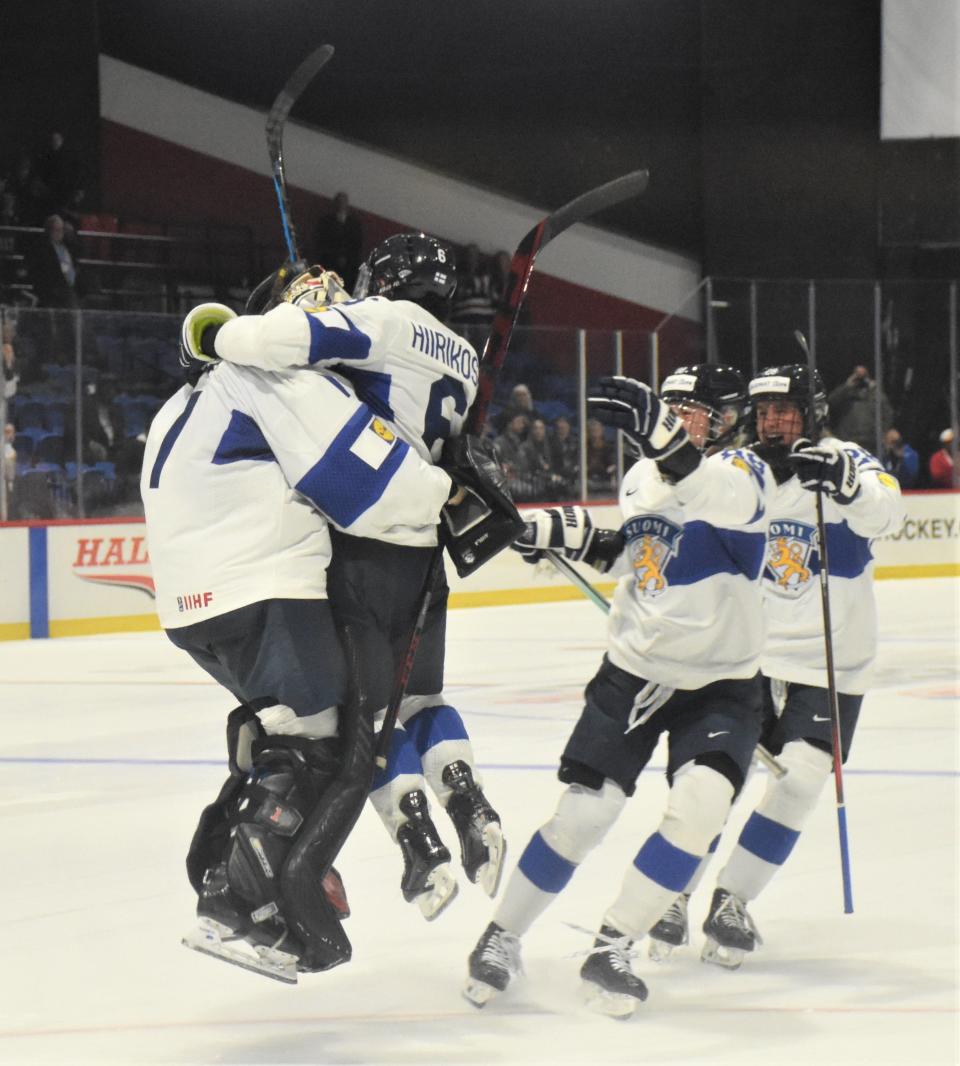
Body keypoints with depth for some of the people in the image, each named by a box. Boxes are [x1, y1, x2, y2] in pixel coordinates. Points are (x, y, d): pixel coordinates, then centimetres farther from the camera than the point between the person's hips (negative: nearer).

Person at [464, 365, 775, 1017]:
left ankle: (613, 946, -12)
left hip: (720, 685, -3)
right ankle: (502, 938, 12)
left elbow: (728, 503, -41)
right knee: (585, 811, -5)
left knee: (701, 803, -25)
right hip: (634, 671, 4)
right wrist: (574, 534, 2)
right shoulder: (641, 478, 4)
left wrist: (658, 431, -56)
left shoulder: (743, 473, -15)